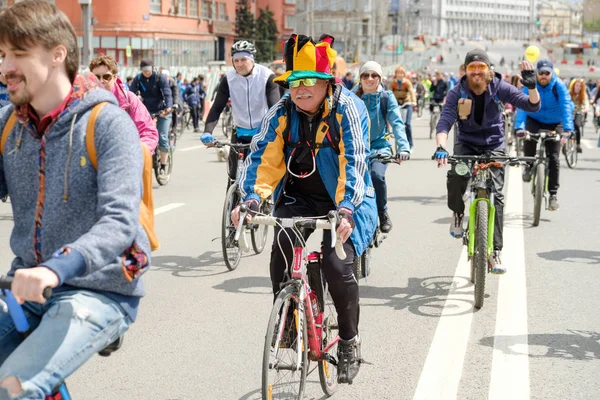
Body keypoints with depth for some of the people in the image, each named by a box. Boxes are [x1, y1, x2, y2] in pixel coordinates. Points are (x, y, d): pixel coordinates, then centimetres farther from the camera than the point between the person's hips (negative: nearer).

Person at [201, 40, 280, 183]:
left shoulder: (267, 76, -15)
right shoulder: (228, 78, -9)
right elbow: (217, 107, -12)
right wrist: (207, 132, -27)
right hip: (240, 132, 2)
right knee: (233, 174, -1)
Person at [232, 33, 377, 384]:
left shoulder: (348, 109, -17)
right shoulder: (282, 113, -6)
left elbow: (354, 161, -27)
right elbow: (263, 155, -13)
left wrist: (346, 209, -40)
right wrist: (252, 198, -31)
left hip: (344, 200, -4)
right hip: (299, 197, 4)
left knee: (337, 265, -21)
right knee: (280, 259, -17)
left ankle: (350, 341, 4)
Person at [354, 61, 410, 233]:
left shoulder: (386, 97, -4)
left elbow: (397, 123, -14)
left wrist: (403, 147, -30)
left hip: (379, 146, -1)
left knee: (377, 175, -29)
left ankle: (383, 213, -4)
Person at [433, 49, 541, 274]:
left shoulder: (499, 88, -12)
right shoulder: (458, 92, -13)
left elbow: (532, 106, -15)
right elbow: (444, 121, -24)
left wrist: (531, 86, -35)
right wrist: (440, 147, -42)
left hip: (494, 146, 0)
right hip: (467, 143, 0)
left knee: (496, 195, -11)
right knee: (455, 177, -30)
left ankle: (495, 252, -6)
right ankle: (457, 213, 3)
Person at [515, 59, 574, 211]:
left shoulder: (559, 86, -20)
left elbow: (566, 107, -30)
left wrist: (567, 129, -45)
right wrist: (519, 127, -46)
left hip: (554, 123, 0)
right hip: (534, 120, 0)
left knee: (553, 158, -8)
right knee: (528, 137, -31)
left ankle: (553, 194, 2)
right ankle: (529, 166, 0)